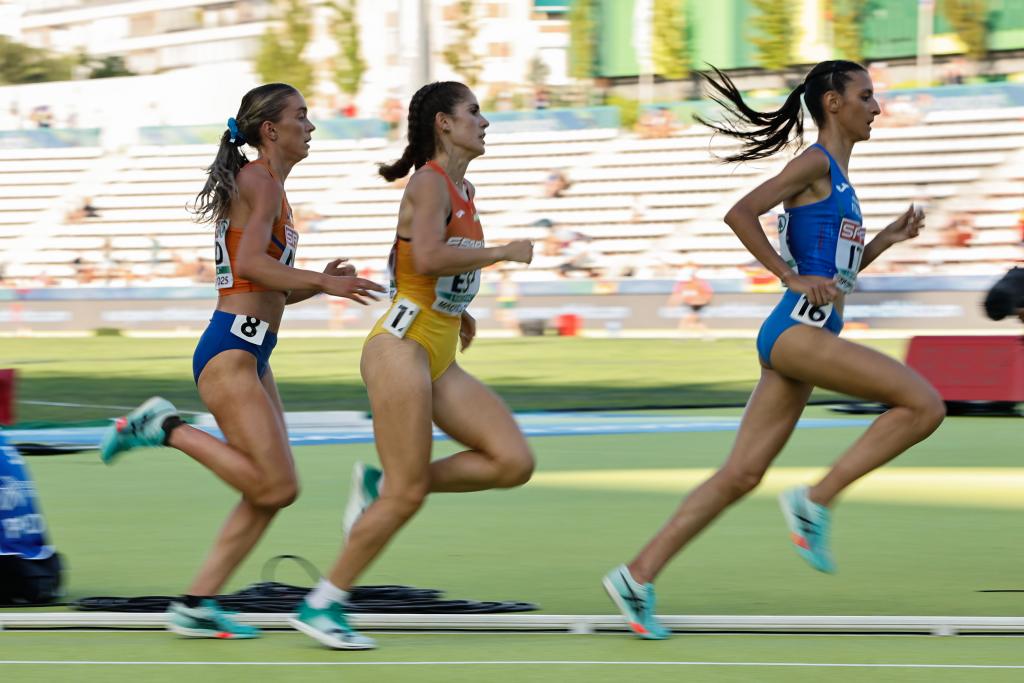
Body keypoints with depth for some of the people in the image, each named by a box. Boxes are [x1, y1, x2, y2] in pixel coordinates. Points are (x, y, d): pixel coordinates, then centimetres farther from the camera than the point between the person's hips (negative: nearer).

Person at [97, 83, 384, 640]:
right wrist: (324, 281, -20)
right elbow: (249, 264, -23)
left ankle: (195, 604, 7)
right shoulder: (260, 183, -9)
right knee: (276, 485, -15)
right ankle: (167, 428, -3)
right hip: (229, 353, -10)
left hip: (252, 360, 10)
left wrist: (319, 283, 9)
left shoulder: (268, 187, 20)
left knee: (269, 493, 6)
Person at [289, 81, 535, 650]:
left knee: (514, 463, -5)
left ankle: (380, 484, 6)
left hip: (439, 361, 9)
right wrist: (504, 252, -19)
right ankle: (322, 605, 0)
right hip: (401, 348, -9)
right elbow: (427, 258, -28)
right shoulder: (429, 183, -10)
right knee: (408, 496, -11)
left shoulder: (464, 190, 17)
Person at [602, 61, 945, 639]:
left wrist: (889, 239, 16)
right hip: (798, 329, -9)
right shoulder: (815, 163, -6)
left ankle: (639, 576, 6)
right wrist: (792, 276, -16)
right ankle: (814, 503, -11)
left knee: (742, 475, 6)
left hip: (806, 337, 9)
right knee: (924, 404, -15)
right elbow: (740, 214, -16)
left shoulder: (837, 175, 22)